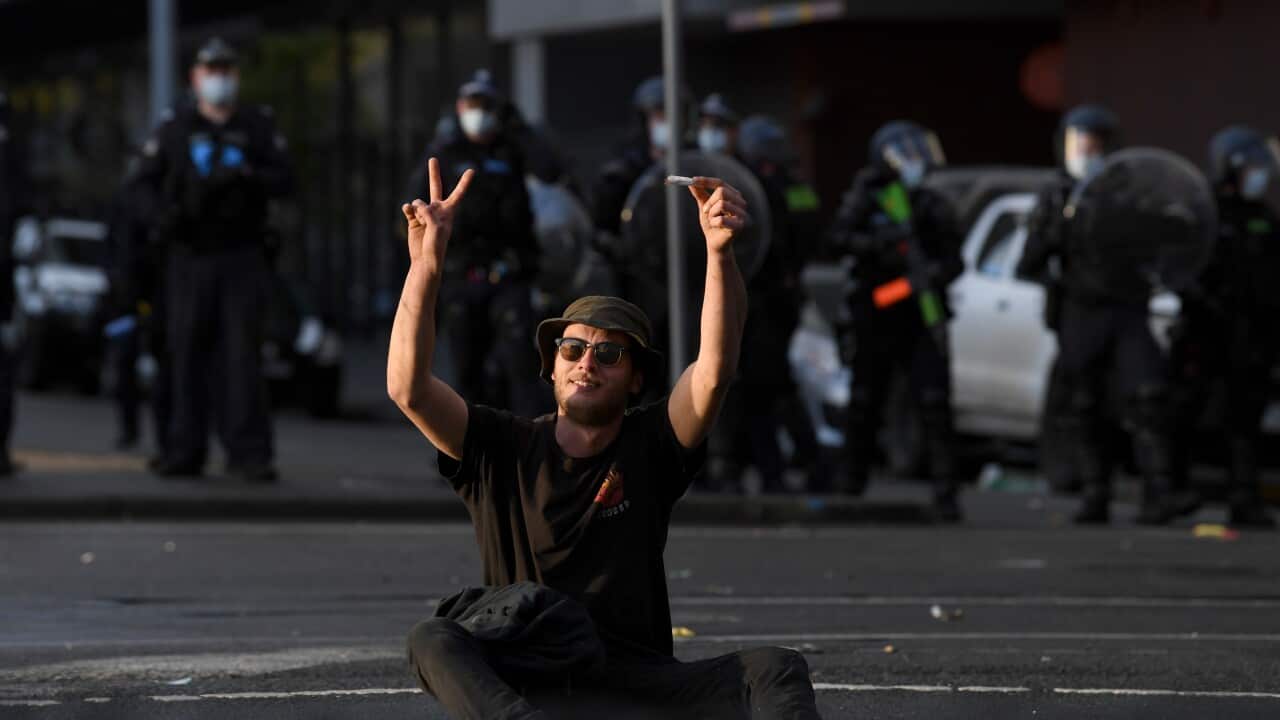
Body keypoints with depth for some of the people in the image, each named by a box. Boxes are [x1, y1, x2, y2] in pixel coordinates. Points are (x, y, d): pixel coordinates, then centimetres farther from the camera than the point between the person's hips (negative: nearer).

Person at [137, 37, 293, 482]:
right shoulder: (174, 131, 12)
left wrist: (245, 176, -17)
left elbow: (283, 179, 1)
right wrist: (167, 212, -8)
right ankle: (185, 452, 6)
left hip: (241, 261, -1)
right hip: (188, 261, 1)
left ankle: (249, 453, -11)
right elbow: (145, 182, 11)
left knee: (242, 355, -9)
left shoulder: (258, 127, 10)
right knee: (188, 357, 1)